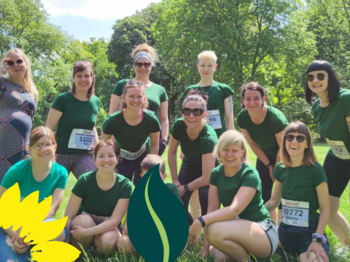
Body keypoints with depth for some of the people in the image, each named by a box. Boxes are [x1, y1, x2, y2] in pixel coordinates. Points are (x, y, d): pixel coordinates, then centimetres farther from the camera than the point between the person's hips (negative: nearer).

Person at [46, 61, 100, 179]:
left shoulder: (96, 101, 6)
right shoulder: (63, 100, -7)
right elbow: (49, 128, -6)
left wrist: (97, 144, 6)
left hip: (84, 155, 3)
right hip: (61, 155, -3)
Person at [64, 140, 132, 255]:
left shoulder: (125, 185, -15)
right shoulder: (85, 180, -16)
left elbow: (114, 220, -20)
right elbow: (69, 216, -16)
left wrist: (86, 232, -32)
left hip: (107, 227, 0)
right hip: (84, 223, 0)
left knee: (108, 242, -34)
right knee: (85, 220, -34)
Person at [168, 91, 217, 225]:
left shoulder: (208, 138, -39)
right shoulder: (178, 126, -25)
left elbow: (207, 178, -37)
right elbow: (172, 152, -6)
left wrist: (184, 188, -23)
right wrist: (175, 180, -7)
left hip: (208, 170, -4)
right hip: (189, 166, 4)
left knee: (206, 194, -30)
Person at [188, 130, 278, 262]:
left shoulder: (250, 174, -17)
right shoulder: (216, 173, 2)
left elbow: (235, 209, -30)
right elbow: (212, 209, -3)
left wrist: (200, 221, -39)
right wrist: (206, 246, -9)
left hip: (264, 233, -7)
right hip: (238, 229, 7)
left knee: (216, 230, -31)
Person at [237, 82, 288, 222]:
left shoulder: (276, 117, -33)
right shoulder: (242, 118, -19)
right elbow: (253, 144, -5)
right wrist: (269, 166, -4)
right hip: (265, 157, 5)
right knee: (263, 196, 4)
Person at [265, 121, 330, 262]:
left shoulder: (315, 170, -15)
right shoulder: (281, 168, 0)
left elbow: (325, 209, -13)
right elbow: (274, 201, 10)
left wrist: (318, 239, -21)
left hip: (309, 233, -6)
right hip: (285, 230, 6)